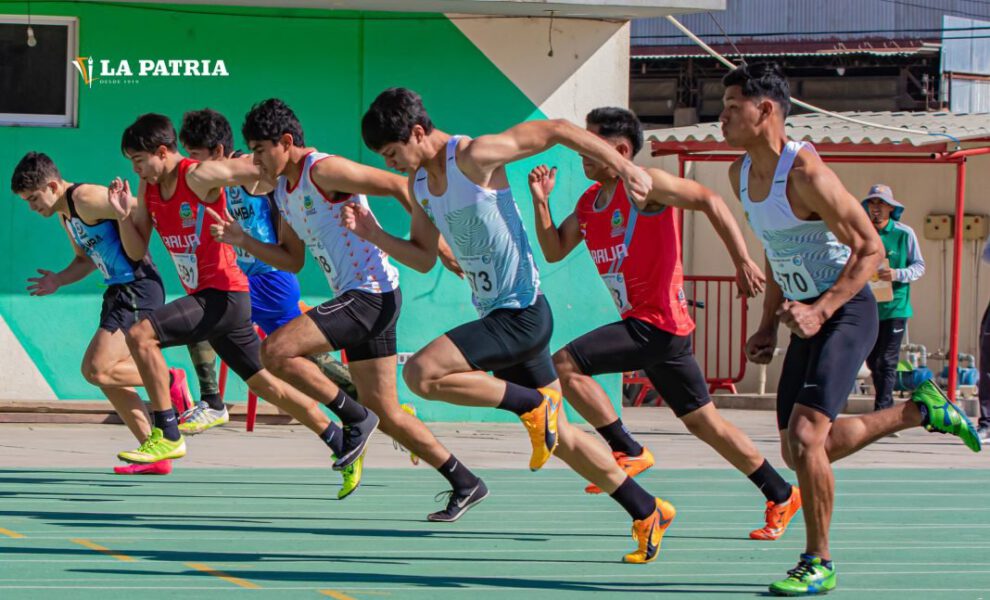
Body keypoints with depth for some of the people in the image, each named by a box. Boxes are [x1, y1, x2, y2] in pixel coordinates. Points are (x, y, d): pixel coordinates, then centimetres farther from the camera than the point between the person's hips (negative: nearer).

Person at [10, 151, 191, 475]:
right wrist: (59, 280, 13)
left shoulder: (86, 199, -16)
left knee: (97, 370, -16)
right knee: (108, 377, 9)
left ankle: (172, 380, 1)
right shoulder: (64, 213, 15)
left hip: (138, 288, -10)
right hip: (118, 292, 10)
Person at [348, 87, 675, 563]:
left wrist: (624, 166, -15)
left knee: (421, 374, -23)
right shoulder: (419, 183, 8)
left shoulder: (475, 157, -18)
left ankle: (533, 405, -9)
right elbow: (424, 258, 17)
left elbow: (556, 130, -13)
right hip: (497, 317, 9)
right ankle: (648, 511, 25)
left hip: (522, 313, -9)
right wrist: (373, 235, 1)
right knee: (558, 436, 15)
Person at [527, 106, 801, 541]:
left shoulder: (644, 185, -11)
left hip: (656, 325, -9)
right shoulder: (589, 203, 14)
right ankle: (781, 496, 22)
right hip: (644, 325, 9)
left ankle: (628, 452, -8)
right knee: (702, 420, 14)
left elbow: (709, 201, -15)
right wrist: (541, 201, 6)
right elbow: (554, 251, 21)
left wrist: (743, 263, -21)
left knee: (564, 365, -17)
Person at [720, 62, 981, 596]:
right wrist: (769, 326, 15)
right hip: (805, 317, 9)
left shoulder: (805, 173, -22)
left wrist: (820, 311, -28)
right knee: (799, 450, 11)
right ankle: (918, 410, 30)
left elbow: (870, 248, -20)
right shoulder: (741, 175, 6)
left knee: (804, 437, -19)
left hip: (846, 312, -9)